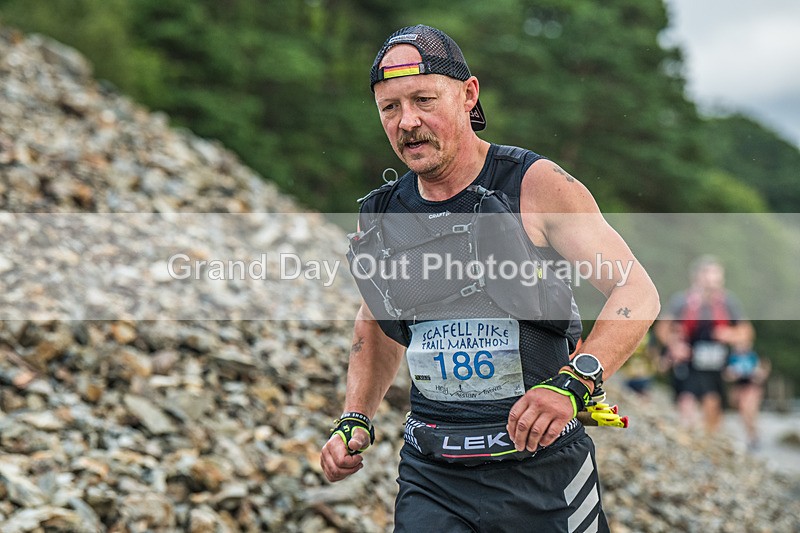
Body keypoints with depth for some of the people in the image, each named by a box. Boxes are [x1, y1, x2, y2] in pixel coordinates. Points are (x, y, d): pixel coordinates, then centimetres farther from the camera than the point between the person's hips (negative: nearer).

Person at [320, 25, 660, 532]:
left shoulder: (538, 186, -8)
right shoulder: (379, 215, 5)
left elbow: (638, 292, -11)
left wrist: (574, 383, -26)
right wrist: (354, 420, 10)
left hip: (542, 471, -3)